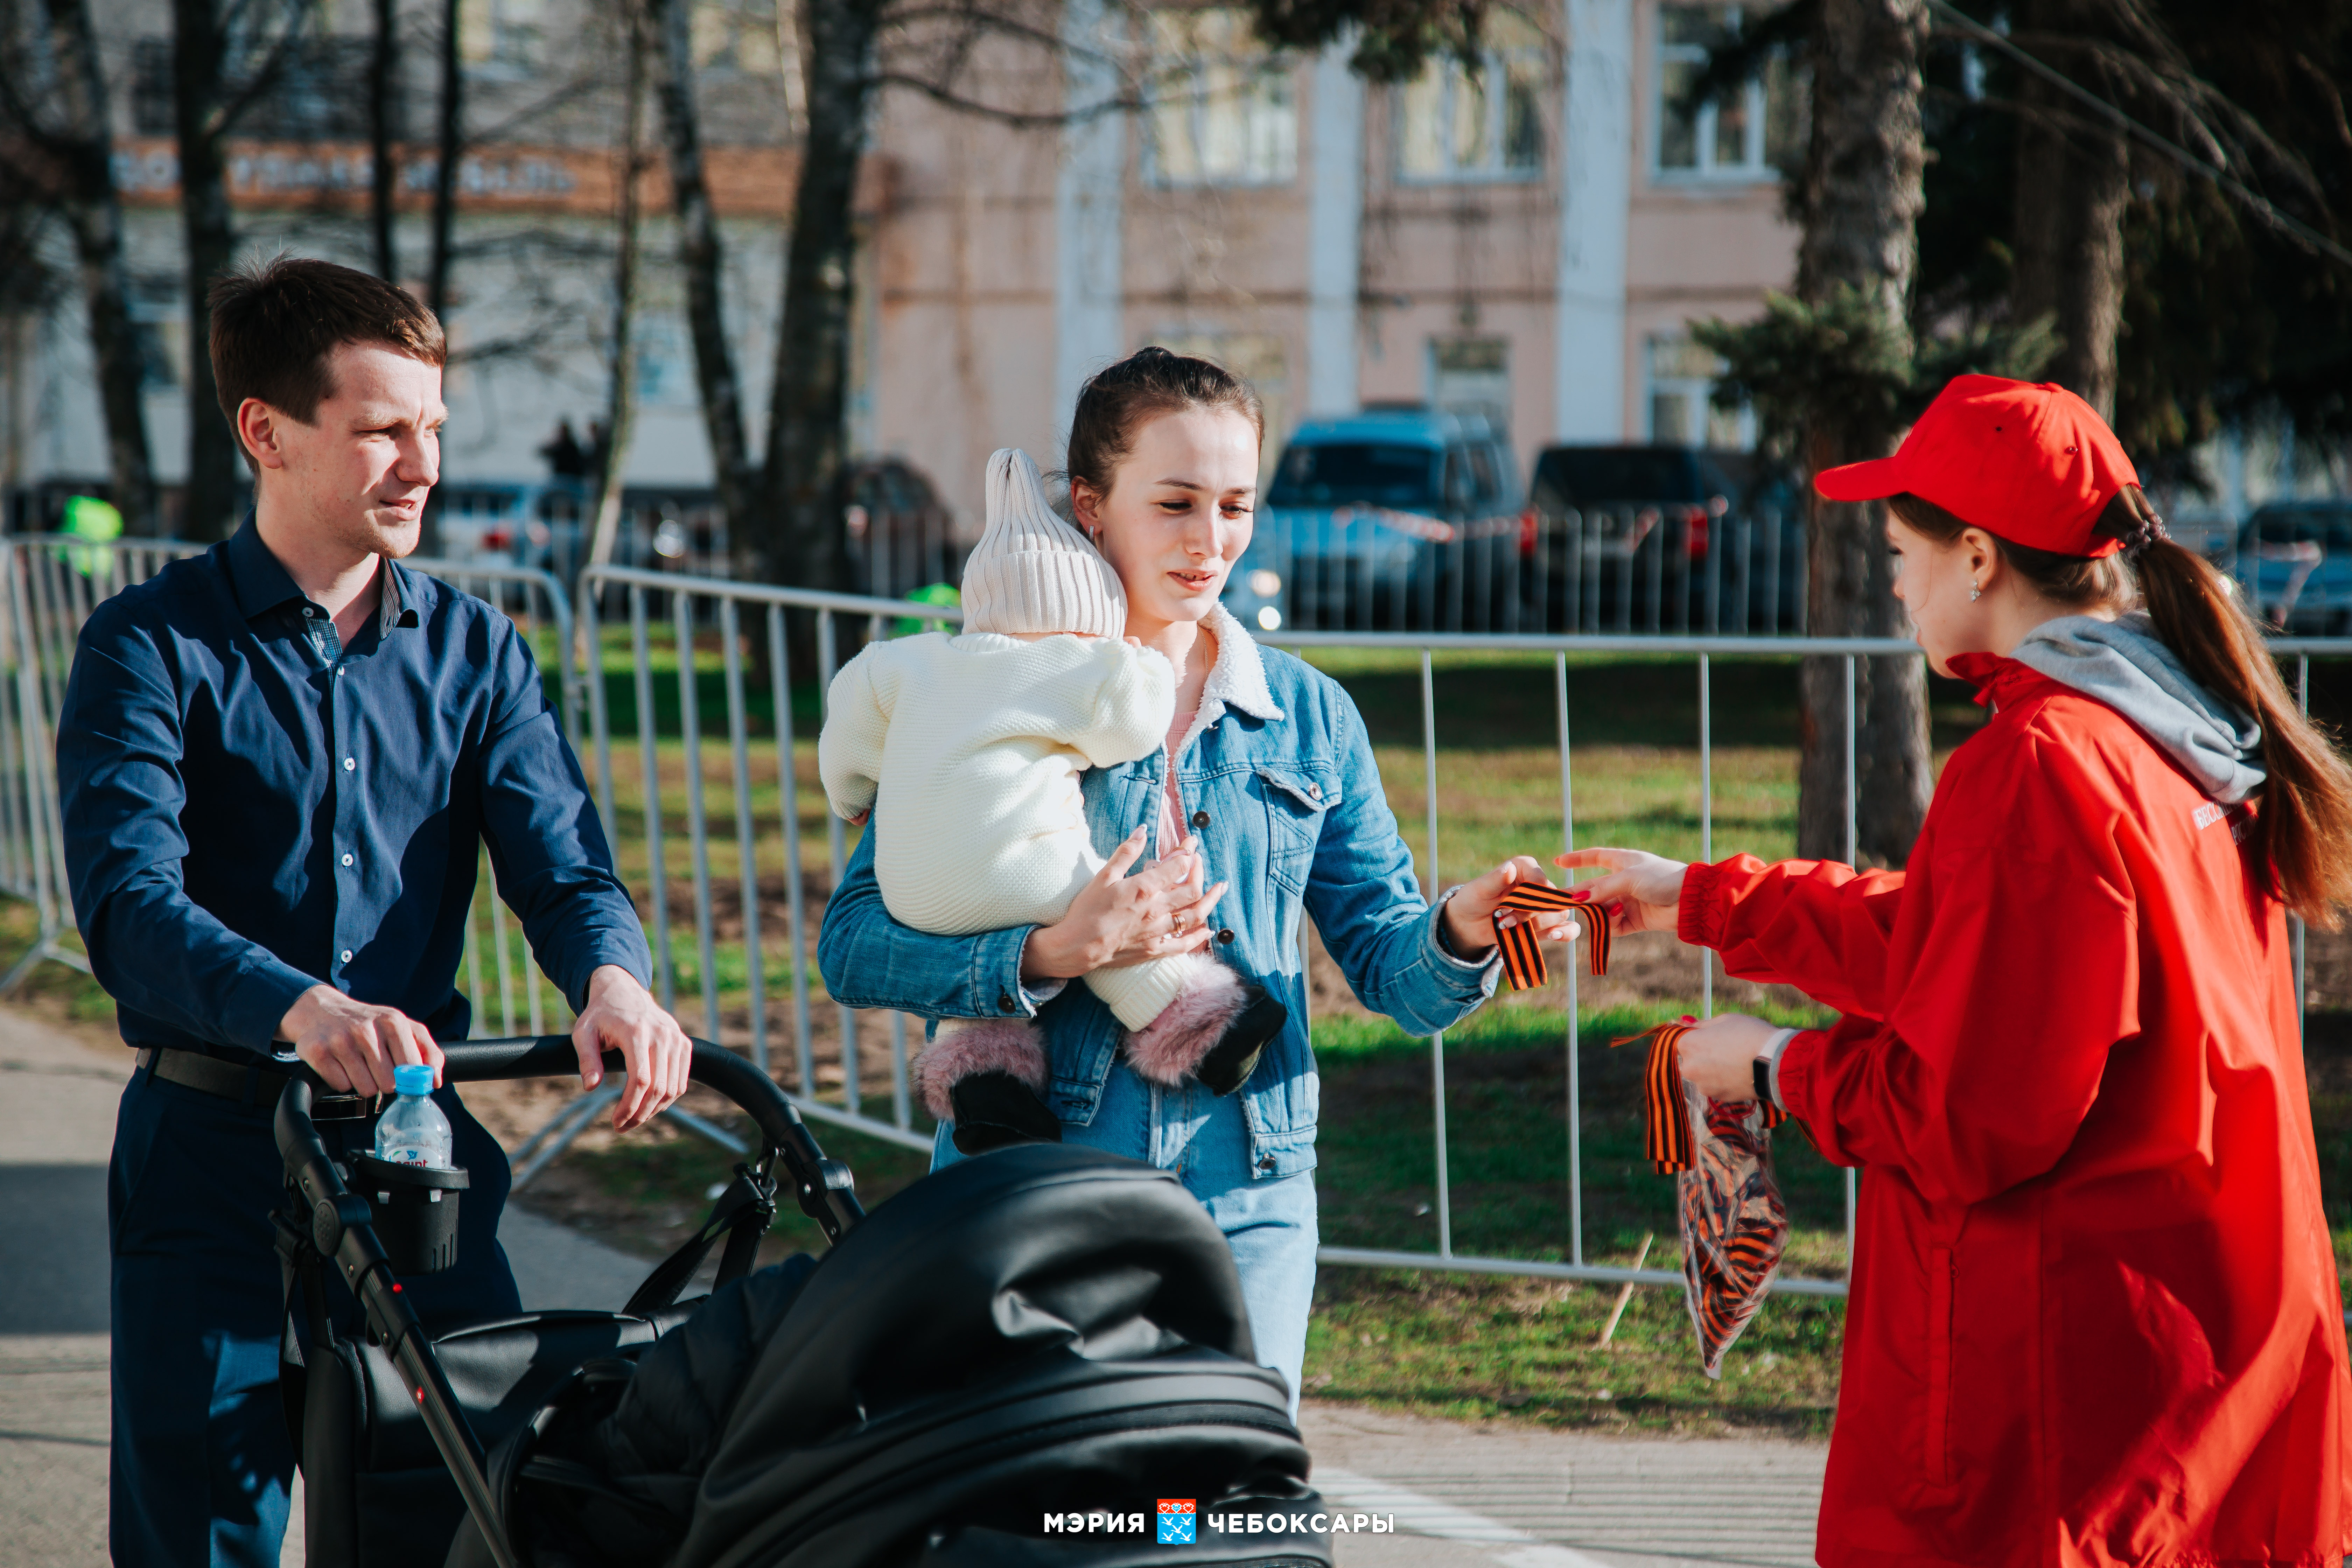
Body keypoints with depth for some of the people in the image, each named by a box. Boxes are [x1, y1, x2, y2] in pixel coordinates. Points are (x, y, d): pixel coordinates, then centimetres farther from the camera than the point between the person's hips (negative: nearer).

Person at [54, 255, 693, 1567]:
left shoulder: (475, 649, 9)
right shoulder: (155, 648, -4)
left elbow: (558, 854, -4)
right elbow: (129, 904, -18)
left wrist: (613, 977, -28)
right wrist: (301, 1009, -37)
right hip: (216, 1162, -3)